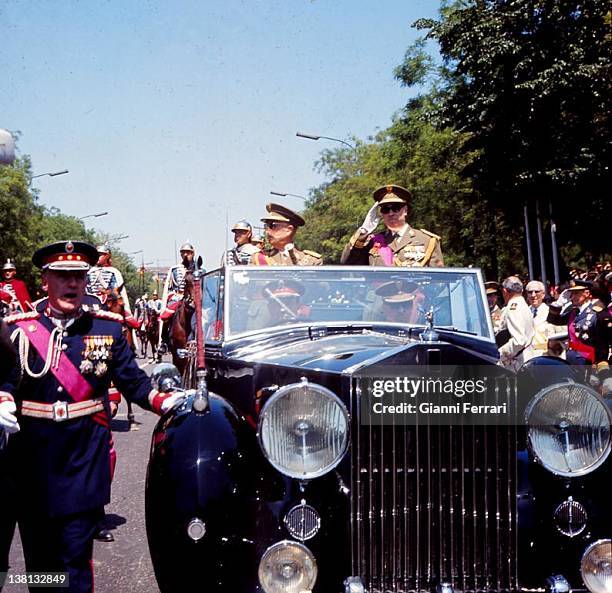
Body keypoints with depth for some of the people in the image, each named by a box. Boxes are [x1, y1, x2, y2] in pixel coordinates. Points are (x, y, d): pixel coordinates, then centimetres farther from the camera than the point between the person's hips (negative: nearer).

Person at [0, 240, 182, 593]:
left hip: (85, 462, -1)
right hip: (30, 459, 1)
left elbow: (133, 380, 7)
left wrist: (162, 401, -9)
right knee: (39, 558, 16)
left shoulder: (108, 328, 4)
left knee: (75, 560, 1)